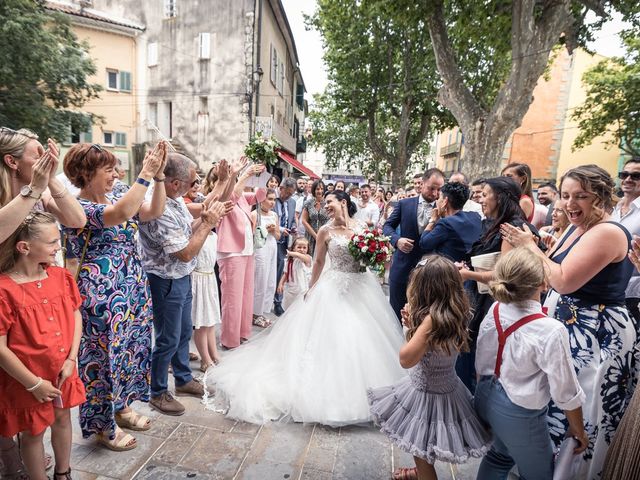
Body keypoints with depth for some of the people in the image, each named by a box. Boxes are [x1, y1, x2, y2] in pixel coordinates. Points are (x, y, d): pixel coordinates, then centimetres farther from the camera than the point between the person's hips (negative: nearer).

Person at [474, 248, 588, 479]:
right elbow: (566, 393, -18)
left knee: (500, 454, 32)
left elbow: (481, 362, 0)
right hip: (519, 415, -5)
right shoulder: (550, 331, -31)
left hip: (486, 399, 5)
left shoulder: (495, 310, -14)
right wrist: (578, 430, 1)